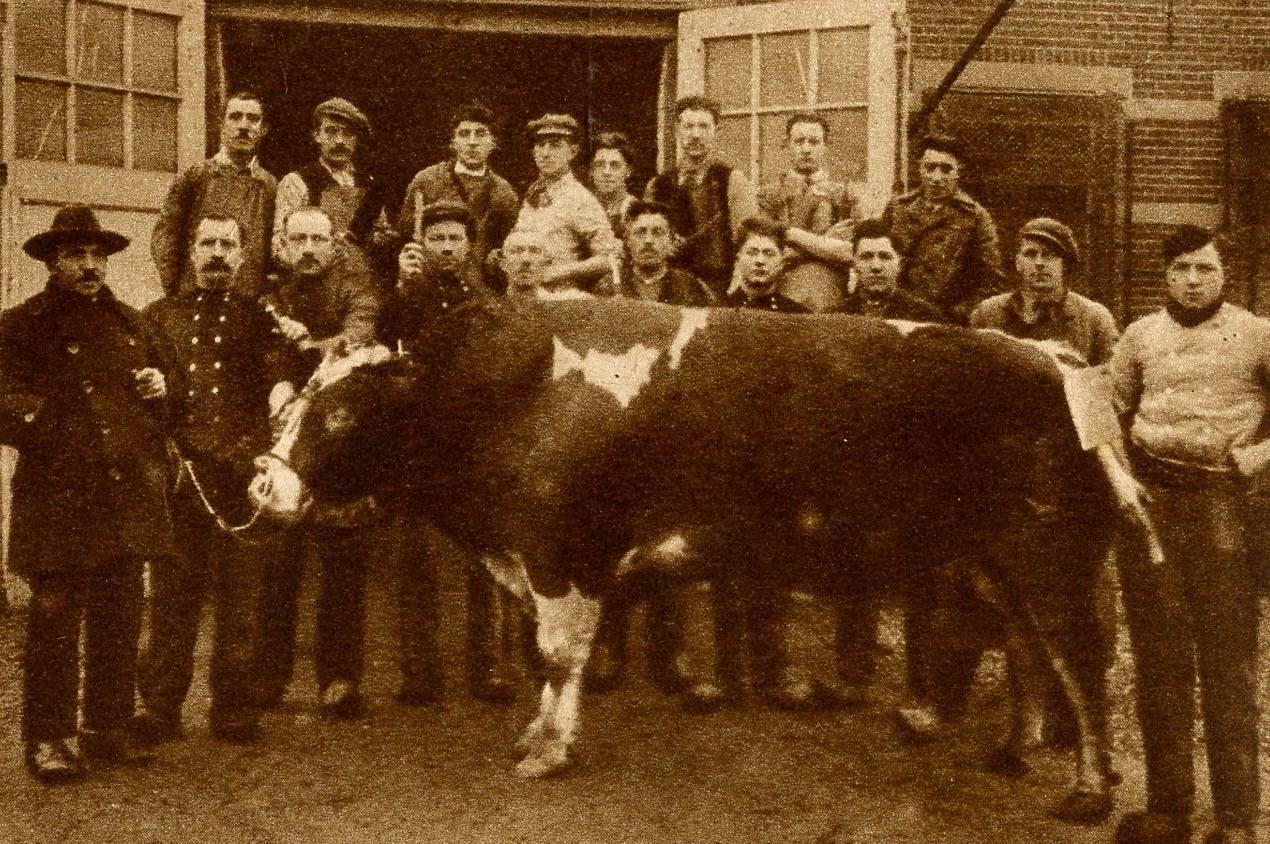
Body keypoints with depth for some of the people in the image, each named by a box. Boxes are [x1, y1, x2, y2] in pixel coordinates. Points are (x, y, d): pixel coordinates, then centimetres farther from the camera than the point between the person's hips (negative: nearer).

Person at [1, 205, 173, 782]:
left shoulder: (131, 323, 17)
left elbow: (155, 380, 31)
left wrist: (161, 387, 8)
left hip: (128, 497, 5)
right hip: (58, 498, -5)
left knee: (120, 619, 10)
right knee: (55, 618, -2)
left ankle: (109, 731, 21)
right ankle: (47, 739, 10)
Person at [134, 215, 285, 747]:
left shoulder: (259, 316, 12)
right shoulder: (161, 315, 17)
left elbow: (277, 389, 3)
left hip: (241, 475, -1)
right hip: (177, 473, 1)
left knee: (238, 597, 2)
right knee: (171, 593, 2)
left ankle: (234, 711, 11)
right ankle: (160, 707, 11)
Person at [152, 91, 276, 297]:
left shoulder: (270, 187, 10)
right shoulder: (194, 177, 6)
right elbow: (163, 237, 3)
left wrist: (264, 299, 0)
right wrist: (177, 293, -4)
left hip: (249, 304, 1)